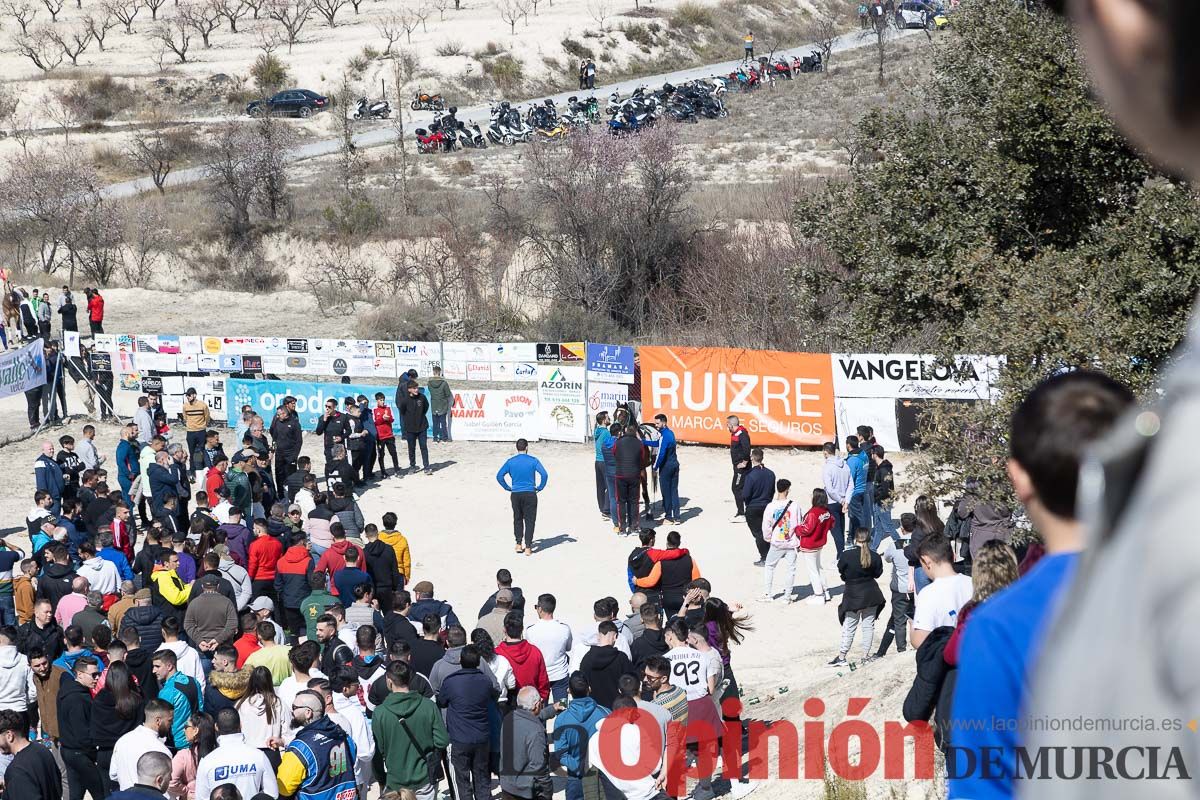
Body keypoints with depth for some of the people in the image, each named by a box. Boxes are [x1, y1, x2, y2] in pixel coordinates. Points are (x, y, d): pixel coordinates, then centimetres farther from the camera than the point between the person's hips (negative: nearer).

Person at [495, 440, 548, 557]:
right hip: (530, 494, -2)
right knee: (529, 520, 2)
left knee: (517, 519, 18)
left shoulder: (511, 462, 2)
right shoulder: (533, 461, -3)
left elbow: (499, 476, -3)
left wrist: (508, 488, 6)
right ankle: (528, 548, -2)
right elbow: (544, 474, -13)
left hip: (515, 494, 2)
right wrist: (539, 488, -2)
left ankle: (518, 544, 17)